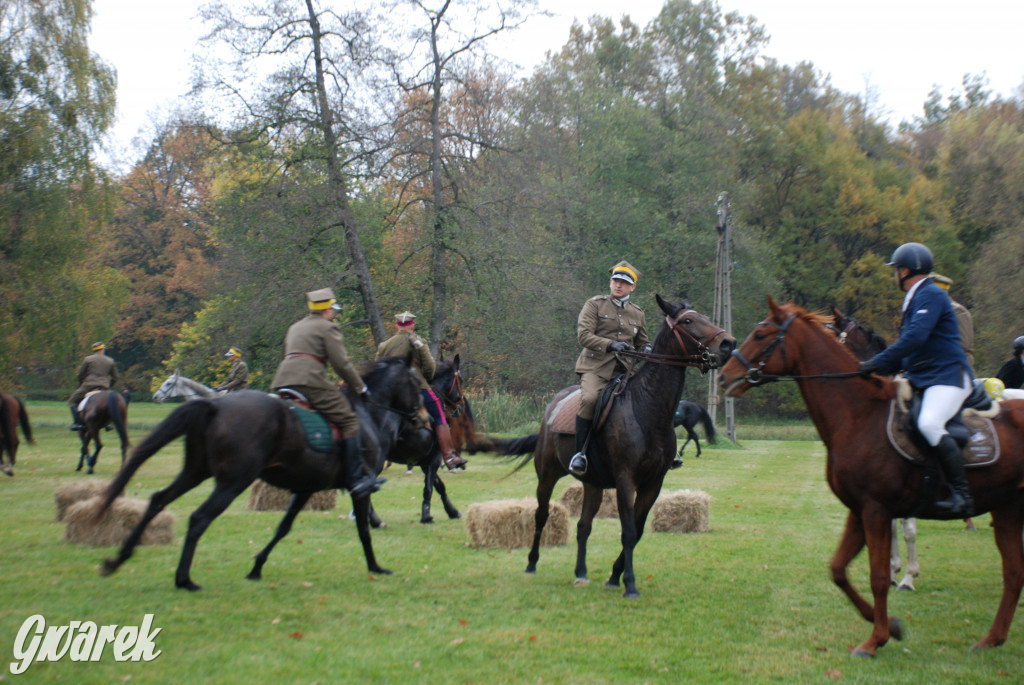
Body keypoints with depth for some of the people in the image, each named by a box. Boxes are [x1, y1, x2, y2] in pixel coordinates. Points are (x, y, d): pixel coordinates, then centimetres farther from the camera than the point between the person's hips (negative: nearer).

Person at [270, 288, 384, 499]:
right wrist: (361, 388, 8)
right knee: (349, 421, -8)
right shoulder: (328, 327, 5)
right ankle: (358, 478, -16)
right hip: (310, 380, -8)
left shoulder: (295, 327, 29)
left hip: (283, 379, 8)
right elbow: (342, 364, 0)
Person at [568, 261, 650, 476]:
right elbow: (583, 335, -7)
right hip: (596, 366, -5)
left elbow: (641, 342, 27)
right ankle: (580, 453, -24)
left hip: (625, 369, 5)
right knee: (589, 399, -32)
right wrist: (611, 345, -21)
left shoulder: (637, 313, 17)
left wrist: (646, 350, 1)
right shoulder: (595, 304, 4)